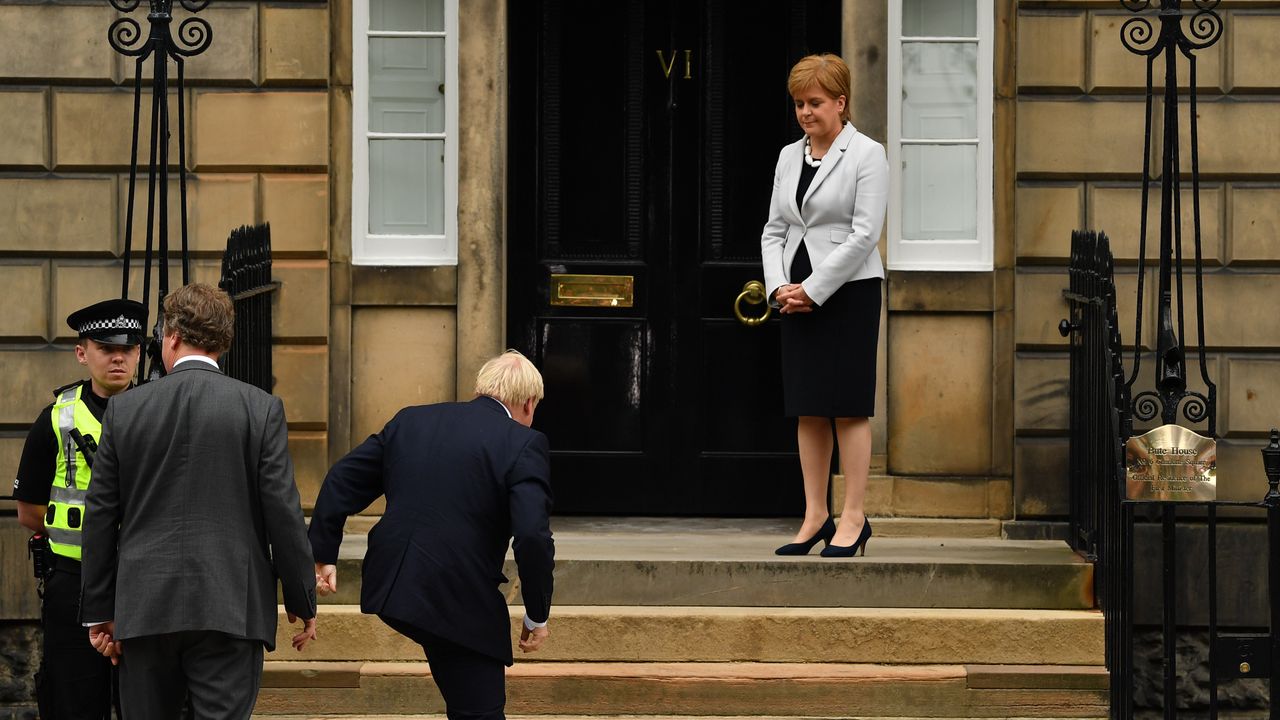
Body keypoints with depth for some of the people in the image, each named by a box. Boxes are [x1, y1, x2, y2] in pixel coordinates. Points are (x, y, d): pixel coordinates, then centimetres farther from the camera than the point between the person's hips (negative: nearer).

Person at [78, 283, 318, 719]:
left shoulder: (124, 410, 3)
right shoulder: (261, 409, -2)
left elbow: (101, 516, 6)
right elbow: (283, 512, -3)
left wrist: (99, 610, 13)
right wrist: (302, 601, 6)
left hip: (145, 609, 2)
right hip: (229, 609, -2)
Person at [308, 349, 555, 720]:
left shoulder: (410, 421, 11)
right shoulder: (523, 444, -8)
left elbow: (342, 480, 12)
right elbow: (532, 536, -16)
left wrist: (323, 555, 19)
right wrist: (537, 616, -5)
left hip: (392, 588, 6)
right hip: (460, 605, -6)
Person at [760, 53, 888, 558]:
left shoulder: (866, 155, -5)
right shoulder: (789, 157, 14)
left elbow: (864, 234, -12)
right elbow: (774, 230, 14)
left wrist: (812, 290, -14)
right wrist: (780, 286, -4)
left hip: (849, 291, -6)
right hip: (798, 295, 6)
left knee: (849, 406, -4)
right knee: (807, 409, 6)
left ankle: (853, 519, 0)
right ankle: (816, 516, 11)